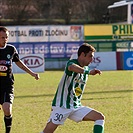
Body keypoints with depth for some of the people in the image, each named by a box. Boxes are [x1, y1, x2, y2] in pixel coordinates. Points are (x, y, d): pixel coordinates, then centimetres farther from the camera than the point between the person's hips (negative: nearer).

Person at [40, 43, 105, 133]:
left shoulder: (86, 68, 14)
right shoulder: (72, 62, -11)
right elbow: (71, 67, -38)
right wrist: (89, 71, -43)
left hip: (76, 107, 8)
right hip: (62, 106, -8)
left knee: (100, 118, -5)